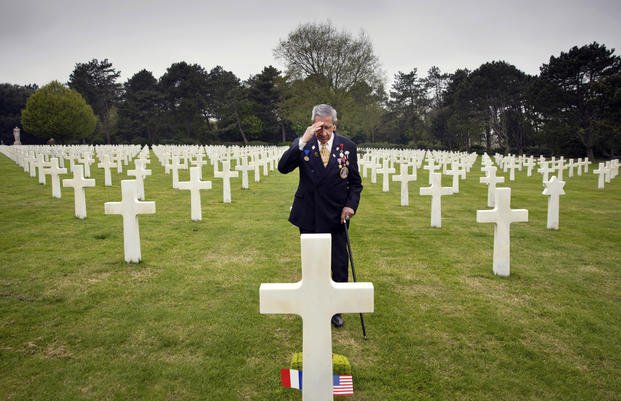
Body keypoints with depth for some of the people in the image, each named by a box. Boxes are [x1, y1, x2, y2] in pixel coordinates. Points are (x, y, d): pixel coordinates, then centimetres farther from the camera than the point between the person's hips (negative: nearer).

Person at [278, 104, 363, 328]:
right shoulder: (302, 144, -5)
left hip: (336, 217, 0)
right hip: (309, 217, 0)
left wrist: (351, 205, -11)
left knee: (339, 267, 6)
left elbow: (355, 182, 4)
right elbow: (283, 167, -21)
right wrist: (303, 141, -28)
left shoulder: (347, 147, -3)